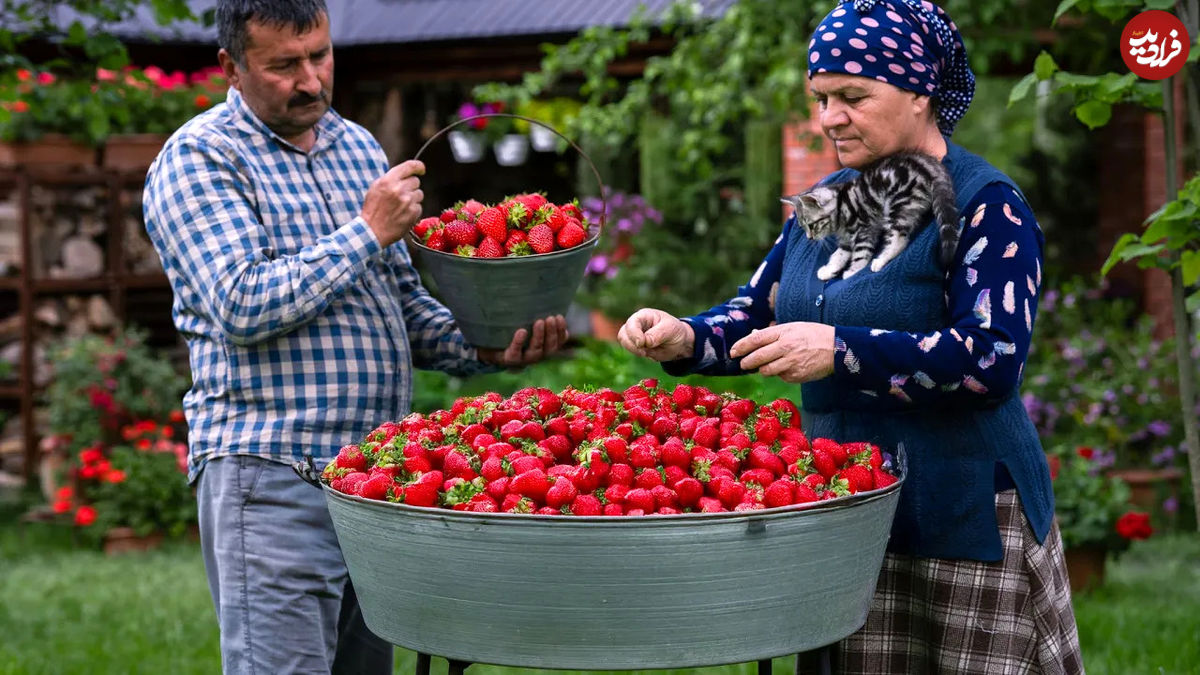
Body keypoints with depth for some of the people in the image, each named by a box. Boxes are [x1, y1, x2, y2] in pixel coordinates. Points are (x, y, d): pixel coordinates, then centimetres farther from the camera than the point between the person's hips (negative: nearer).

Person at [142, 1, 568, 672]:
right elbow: (244, 307, -18)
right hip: (273, 473, -7)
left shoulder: (358, 146, 17)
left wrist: (484, 348, 1)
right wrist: (368, 231, -14)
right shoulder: (200, 158, -5)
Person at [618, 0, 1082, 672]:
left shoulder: (986, 205, -9)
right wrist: (685, 339, -2)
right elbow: (758, 312, 20)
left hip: (966, 521, -6)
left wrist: (841, 351, -27)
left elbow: (994, 358, -20)